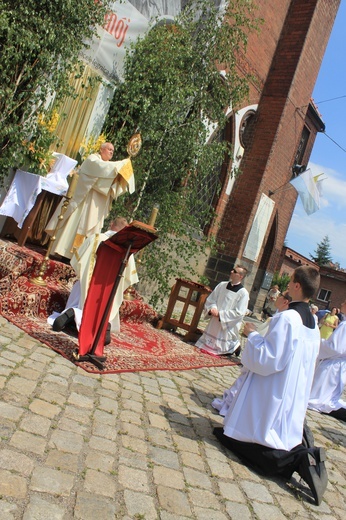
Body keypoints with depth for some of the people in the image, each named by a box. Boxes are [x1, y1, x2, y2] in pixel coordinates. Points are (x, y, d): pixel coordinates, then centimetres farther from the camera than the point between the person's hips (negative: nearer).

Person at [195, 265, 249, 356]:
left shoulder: (243, 293, -14)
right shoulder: (222, 285, 2)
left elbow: (239, 313, -18)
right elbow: (210, 300, 8)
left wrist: (220, 314, -19)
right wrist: (212, 308, -13)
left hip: (228, 326, -6)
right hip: (214, 323, 6)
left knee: (220, 349, 5)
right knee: (205, 345, 17)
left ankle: (235, 346, 33)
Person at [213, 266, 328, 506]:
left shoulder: (285, 318, -23)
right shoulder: (312, 324, 5)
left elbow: (266, 360, -22)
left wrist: (253, 335, -8)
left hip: (272, 396, -9)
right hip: (295, 396, 9)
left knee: (234, 437, 0)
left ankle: (298, 460, -14)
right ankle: (302, 449, 0)